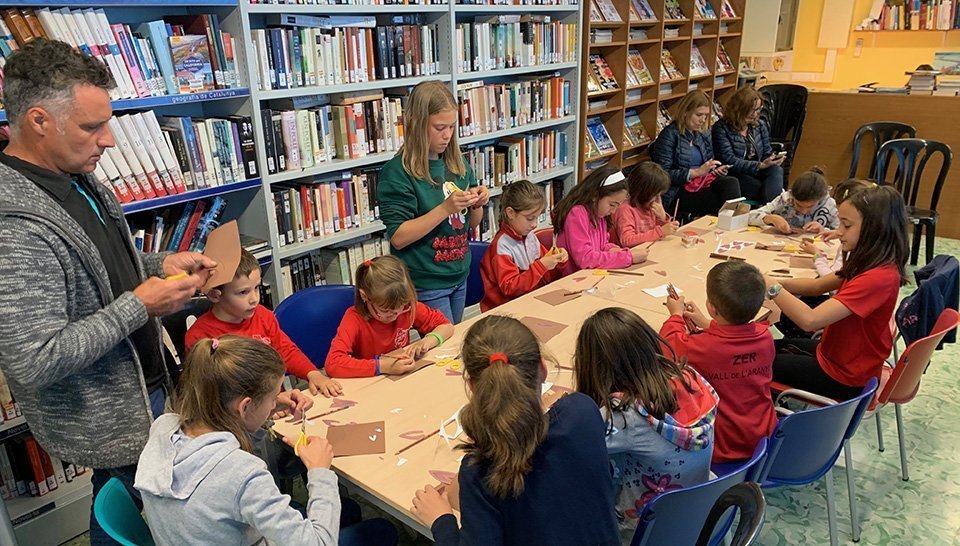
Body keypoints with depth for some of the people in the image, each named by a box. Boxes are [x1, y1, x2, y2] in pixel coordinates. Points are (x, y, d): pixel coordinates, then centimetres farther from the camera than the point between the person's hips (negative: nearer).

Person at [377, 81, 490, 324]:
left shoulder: (458, 163, 4)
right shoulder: (397, 172, -15)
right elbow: (397, 238, -20)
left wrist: (477, 204, -9)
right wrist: (445, 208, -26)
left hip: (460, 276, 6)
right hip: (425, 284, -6)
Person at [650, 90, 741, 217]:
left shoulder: (703, 134, 14)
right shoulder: (670, 135, -8)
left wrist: (716, 169, 4)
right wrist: (696, 172, -18)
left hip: (704, 182, 6)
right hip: (678, 190, -6)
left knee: (732, 182, -24)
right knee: (720, 201, -28)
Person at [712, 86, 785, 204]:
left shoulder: (760, 125, 16)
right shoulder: (721, 128, -6)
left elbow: (767, 153, 18)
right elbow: (730, 161, -15)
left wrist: (773, 158, -8)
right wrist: (760, 165, -22)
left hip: (757, 173, 6)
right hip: (736, 177, -5)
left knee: (776, 170, -29)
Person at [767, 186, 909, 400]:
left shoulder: (879, 277, -32)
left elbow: (810, 320, -39)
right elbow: (817, 286, 6)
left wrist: (772, 287, -27)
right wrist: (774, 282, -10)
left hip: (843, 377, -9)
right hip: (837, 354, 9)